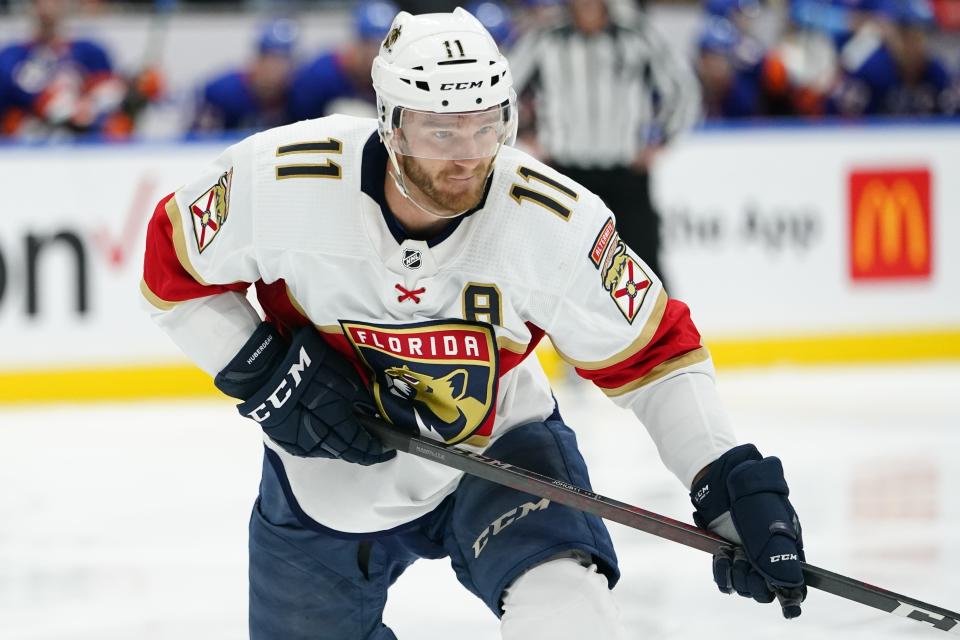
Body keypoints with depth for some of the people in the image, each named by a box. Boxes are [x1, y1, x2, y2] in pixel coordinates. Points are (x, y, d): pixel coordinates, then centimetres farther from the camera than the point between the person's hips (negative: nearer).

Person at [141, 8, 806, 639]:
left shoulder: (555, 221, -24)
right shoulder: (280, 179, -25)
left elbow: (656, 354, -14)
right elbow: (175, 268, -8)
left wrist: (736, 486, -24)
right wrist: (263, 372, -19)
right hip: (322, 474, 2)